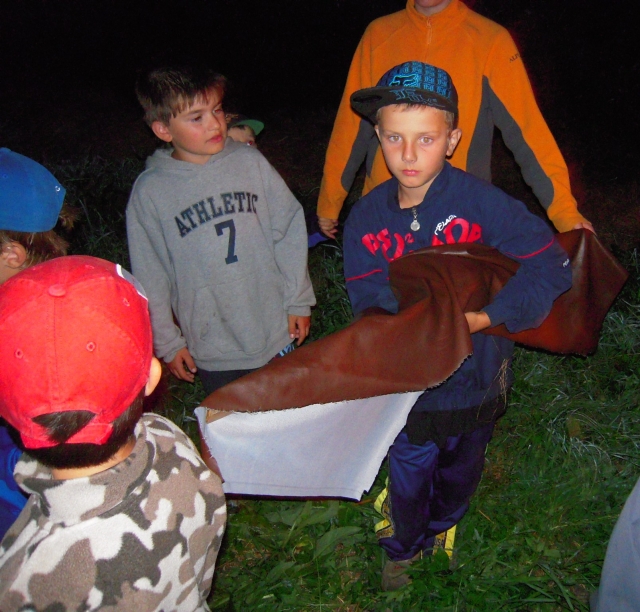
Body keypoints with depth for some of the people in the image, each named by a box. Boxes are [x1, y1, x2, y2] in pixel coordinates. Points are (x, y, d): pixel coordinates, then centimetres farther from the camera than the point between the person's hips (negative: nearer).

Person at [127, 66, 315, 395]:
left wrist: (298, 301, 3)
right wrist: (168, 343, 2)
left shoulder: (250, 162, -6)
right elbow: (150, 279, -2)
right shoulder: (149, 192, -9)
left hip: (278, 333, 2)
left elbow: (289, 229, 1)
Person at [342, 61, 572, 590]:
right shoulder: (367, 218, -12)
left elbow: (550, 266, -23)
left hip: (475, 383, 0)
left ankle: (441, 527, 62)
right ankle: (404, 546, 55)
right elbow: (370, 302, -16)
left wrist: (483, 318, -33)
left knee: (460, 474, 28)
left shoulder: (482, 202, -21)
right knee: (408, 481, 21)